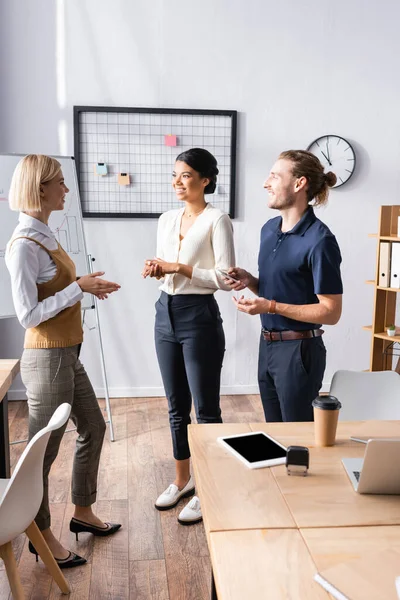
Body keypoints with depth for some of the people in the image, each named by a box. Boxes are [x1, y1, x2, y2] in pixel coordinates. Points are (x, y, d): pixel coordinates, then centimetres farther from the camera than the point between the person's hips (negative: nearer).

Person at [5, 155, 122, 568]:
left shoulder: (43, 234, 8)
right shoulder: (24, 245, -20)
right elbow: (28, 314, -22)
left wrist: (85, 286, 3)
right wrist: (79, 287, -20)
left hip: (67, 355, 10)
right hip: (46, 359, -10)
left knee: (93, 429, 20)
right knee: (43, 451, 6)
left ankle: (82, 513, 38)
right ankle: (42, 536, 26)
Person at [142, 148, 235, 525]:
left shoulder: (216, 221, -10)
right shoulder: (166, 220, 11)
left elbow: (226, 278, -16)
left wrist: (180, 268, -18)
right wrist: (155, 270, -2)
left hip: (200, 317, -7)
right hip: (166, 314, 7)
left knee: (206, 409, 3)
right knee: (176, 406, 16)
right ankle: (182, 479, 32)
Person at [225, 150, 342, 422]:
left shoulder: (319, 240, -18)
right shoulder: (269, 229, 6)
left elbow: (331, 312, -18)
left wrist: (271, 307, -22)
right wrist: (250, 280, -3)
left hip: (299, 351, -8)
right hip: (268, 346, 8)